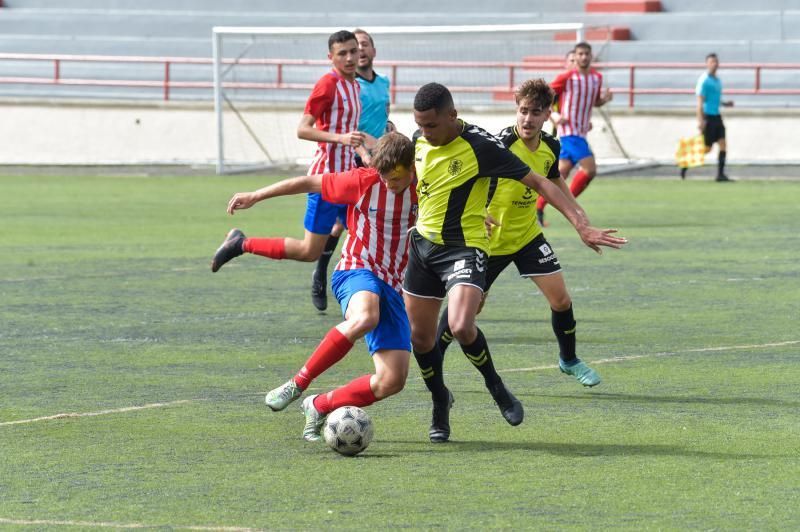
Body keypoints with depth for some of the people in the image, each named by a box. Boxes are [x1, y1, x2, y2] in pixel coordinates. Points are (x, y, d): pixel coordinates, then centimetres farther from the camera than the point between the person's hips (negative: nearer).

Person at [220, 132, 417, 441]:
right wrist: (255, 196, 8)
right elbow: (311, 183, 5)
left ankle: (320, 407, 11)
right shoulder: (363, 182, -5)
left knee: (392, 381, -11)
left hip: (393, 288, 4)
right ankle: (297, 384, -28)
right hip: (357, 270, -4)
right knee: (364, 318, -43)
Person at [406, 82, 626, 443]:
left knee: (461, 326, -26)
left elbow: (538, 183, -17)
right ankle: (440, 404, 34)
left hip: (464, 248, -6)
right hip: (422, 242, 6)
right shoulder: (419, 141, 0)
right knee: (420, 336, 8)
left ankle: (496, 389, 1)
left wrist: (581, 225, -22)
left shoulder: (480, 146, -18)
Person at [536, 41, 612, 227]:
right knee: (590, 169, -17)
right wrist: (555, 117, -16)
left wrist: (604, 99, 1)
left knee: (561, 173, 9)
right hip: (569, 131, -7)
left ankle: (538, 209, 16)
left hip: (581, 132, 7)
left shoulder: (597, 77, 10)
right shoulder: (566, 77, -10)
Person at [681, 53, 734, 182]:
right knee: (707, 148, -2)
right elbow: (700, 101, -16)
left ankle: (720, 174, -2)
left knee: (723, 144, -2)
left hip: (716, 116, 8)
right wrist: (700, 120, -22)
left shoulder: (717, 81, 14)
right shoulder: (704, 80, -12)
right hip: (708, 116, -8)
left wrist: (725, 103, 10)